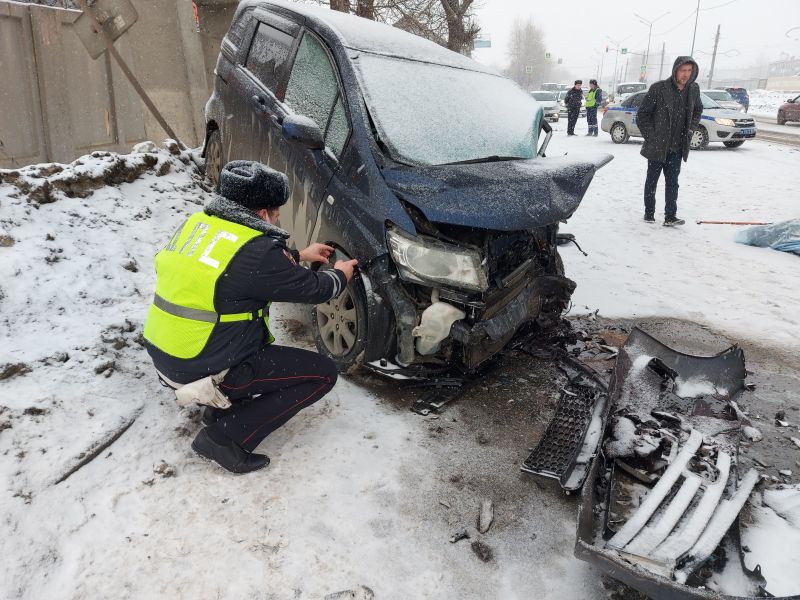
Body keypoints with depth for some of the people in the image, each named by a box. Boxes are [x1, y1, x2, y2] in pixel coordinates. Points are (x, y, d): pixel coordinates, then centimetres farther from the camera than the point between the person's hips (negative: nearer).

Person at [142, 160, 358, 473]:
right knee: (323, 373, -2)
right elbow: (314, 289, -8)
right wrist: (339, 274, 15)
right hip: (203, 371, -9)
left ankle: (221, 404, 20)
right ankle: (226, 437, -3)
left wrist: (299, 256, 27)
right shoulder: (256, 250, -21)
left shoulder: (198, 222, 3)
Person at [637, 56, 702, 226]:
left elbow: (698, 110, 23)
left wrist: (691, 128, 9)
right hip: (657, 147, -4)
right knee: (652, 180, 8)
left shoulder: (694, 89, 3)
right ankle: (649, 213, 20)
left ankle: (670, 216, 3)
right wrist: (651, 136, -9)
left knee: (672, 182, 2)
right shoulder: (658, 89, -13)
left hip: (677, 148, 4)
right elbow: (642, 114, -7)